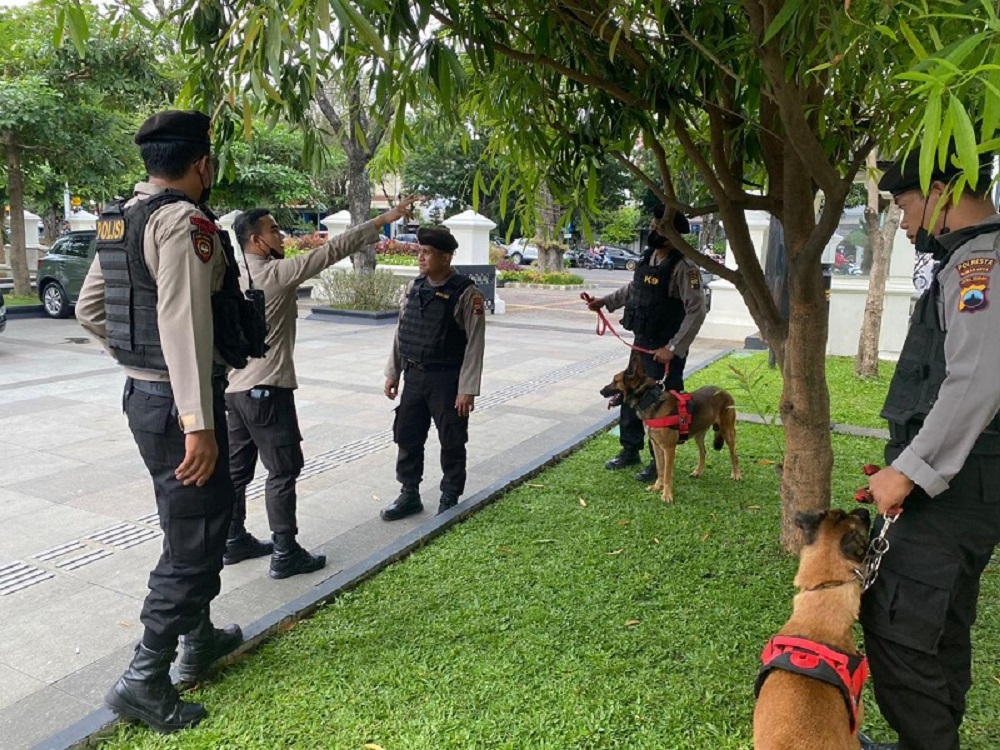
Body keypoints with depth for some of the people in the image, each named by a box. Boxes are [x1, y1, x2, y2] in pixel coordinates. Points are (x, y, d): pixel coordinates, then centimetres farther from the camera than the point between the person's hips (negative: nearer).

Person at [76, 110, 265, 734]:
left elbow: (89, 309, 19)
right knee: (195, 541, 1)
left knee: (193, 523, 22)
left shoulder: (122, 220, 12)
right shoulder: (183, 222, -18)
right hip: (179, 403, -10)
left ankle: (200, 640, 38)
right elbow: (185, 324, -28)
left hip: (143, 394, 10)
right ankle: (145, 681, 10)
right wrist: (199, 424, -31)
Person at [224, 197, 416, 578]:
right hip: (266, 389, -9)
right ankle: (286, 554, 4)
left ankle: (234, 542, 27)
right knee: (283, 470, -1)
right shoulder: (275, 274, -14)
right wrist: (384, 220, -14)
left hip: (234, 388, 9)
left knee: (236, 468, 15)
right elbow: (332, 250, -16)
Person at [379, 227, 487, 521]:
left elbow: (475, 344, -14)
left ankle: (449, 499, 24)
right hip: (415, 376, 6)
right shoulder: (414, 287, 6)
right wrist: (392, 372, 12)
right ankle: (409, 495, 29)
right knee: (407, 437, 13)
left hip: (447, 380, -6)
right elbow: (401, 332, 13)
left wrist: (467, 389, -17)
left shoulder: (466, 294, -13)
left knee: (451, 442, 7)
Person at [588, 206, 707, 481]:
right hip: (642, 344, 8)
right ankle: (630, 450, 31)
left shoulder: (683, 266, -19)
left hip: (665, 349, -8)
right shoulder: (649, 257, 6)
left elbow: (697, 311, -21)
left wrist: (673, 349, -23)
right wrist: (606, 301, 19)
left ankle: (660, 461, 16)